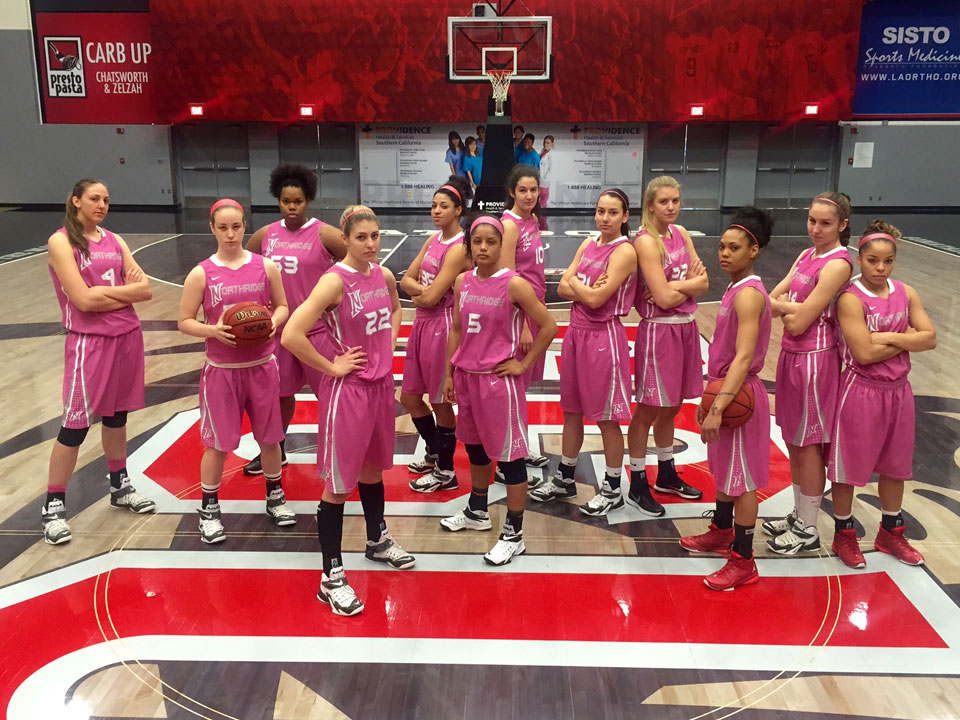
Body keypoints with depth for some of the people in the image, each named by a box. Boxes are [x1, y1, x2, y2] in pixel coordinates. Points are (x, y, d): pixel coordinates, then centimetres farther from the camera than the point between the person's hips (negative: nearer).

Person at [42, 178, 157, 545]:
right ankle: (53, 505, 10)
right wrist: (125, 290, -6)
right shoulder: (61, 242, -7)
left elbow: (145, 289, 2)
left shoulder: (114, 240, 10)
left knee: (116, 414, 17)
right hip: (88, 341, -6)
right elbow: (84, 299, -17)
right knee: (76, 424, -2)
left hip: (128, 336, 6)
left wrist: (105, 294, -11)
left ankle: (120, 486, 32)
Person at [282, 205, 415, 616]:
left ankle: (377, 541, 44)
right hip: (348, 389, -7)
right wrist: (331, 367, -18)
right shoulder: (335, 281, -18)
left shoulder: (384, 276, 2)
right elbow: (291, 335, -27)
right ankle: (332, 578, 11)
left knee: (373, 468, 24)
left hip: (382, 384, 7)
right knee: (338, 483, 1)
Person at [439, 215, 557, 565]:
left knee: (508, 454, 1)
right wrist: (449, 374, 12)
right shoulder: (463, 282, 4)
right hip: (467, 376, 7)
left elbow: (548, 327, -12)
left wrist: (523, 364, -10)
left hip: (498, 379, -6)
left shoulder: (514, 285, -13)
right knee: (474, 446, 22)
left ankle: (513, 534, 12)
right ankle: (477, 512, 43)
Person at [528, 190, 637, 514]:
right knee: (571, 410, 16)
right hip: (576, 331, 7)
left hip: (603, 337, -7)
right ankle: (565, 479, 31)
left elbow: (596, 298, -20)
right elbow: (563, 287, 2)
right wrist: (586, 289, -16)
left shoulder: (625, 251, -14)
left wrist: (575, 282, -3)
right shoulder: (589, 244, 9)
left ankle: (612, 490, 19)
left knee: (607, 418, 4)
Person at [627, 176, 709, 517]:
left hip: (686, 327, 7)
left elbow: (703, 282, 2)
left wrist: (673, 286, -14)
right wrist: (690, 284, -6)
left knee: (671, 407, 18)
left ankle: (666, 473, 34)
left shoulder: (681, 233, 8)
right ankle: (638, 485, 14)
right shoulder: (646, 241, -14)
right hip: (659, 330, -7)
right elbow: (664, 299, -21)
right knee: (648, 409, 2)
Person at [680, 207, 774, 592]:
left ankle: (743, 561, 13)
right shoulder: (734, 289, 9)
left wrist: (718, 406, -34)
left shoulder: (748, 294, -21)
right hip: (725, 390, 9)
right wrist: (710, 398, 18)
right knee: (723, 468, 22)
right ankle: (722, 532, 41)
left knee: (741, 478, 1)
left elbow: (743, 357, -29)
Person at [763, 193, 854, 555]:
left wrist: (784, 307, -2)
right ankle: (799, 514, 33)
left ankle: (808, 530, 18)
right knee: (793, 441, 17)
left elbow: (799, 323, -20)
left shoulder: (837, 264, -17)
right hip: (791, 354, 8)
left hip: (814, 359, -8)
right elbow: (772, 299, 5)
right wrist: (790, 308, -14)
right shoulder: (807, 255, 10)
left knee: (808, 445, 3)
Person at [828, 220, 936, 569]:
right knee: (848, 465, 6)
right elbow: (864, 353, -23)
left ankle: (891, 532, 36)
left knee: (895, 464, 18)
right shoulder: (851, 299, -16)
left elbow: (929, 338, -5)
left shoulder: (906, 293, 2)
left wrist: (889, 337, -17)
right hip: (860, 392, -6)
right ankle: (844, 534, 25)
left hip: (898, 390, 6)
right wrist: (906, 339, -12)